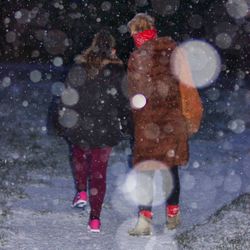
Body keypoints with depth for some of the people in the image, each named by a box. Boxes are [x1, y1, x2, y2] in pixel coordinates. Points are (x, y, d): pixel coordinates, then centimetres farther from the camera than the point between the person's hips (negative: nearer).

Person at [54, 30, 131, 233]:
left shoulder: (79, 69, -6)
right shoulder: (118, 73, -7)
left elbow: (68, 98, -4)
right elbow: (125, 103, -2)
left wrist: (63, 123, 6)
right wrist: (123, 125, 13)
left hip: (80, 127, 1)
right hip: (106, 131, 0)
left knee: (79, 155, 32)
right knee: (99, 171, 9)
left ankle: (82, 192, 17)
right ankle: (95, 219, 7)